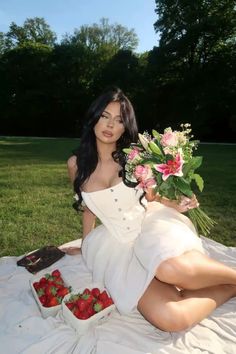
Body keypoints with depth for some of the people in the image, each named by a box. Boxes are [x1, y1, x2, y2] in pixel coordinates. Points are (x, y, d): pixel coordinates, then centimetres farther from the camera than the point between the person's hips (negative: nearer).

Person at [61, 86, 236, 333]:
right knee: (169, 319, -24)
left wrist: (176, 206, -10)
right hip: (120, 244, 1)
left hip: (152, 224, -1)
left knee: (172, 269, -38)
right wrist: (85, 246, 24)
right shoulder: (76, 164, 1)